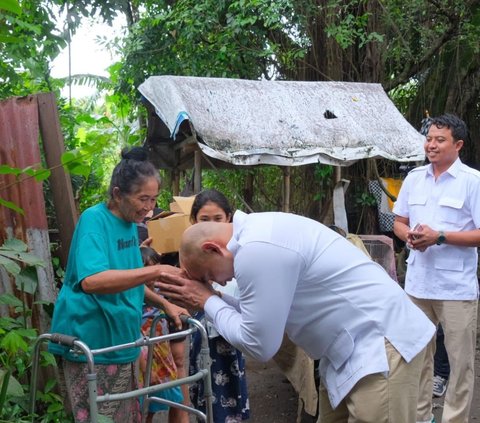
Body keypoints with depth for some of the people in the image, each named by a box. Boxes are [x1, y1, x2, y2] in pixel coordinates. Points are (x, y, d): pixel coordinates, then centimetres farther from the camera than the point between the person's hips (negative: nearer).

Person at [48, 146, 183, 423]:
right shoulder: (94, 219, -17)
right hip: (91, 347, -8)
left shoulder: (130, 224, 8)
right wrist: (156, 271, -42)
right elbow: (91, 280, -35)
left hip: (122, 342, 8)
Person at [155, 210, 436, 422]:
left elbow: (259, 344, -17)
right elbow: (263, 311, 15)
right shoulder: (256, 232, 8)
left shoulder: (257, 249, -24)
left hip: (382, 344, -10)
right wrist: (209, 296, 7)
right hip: (356, 345, 10)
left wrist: (207, 302, -6)